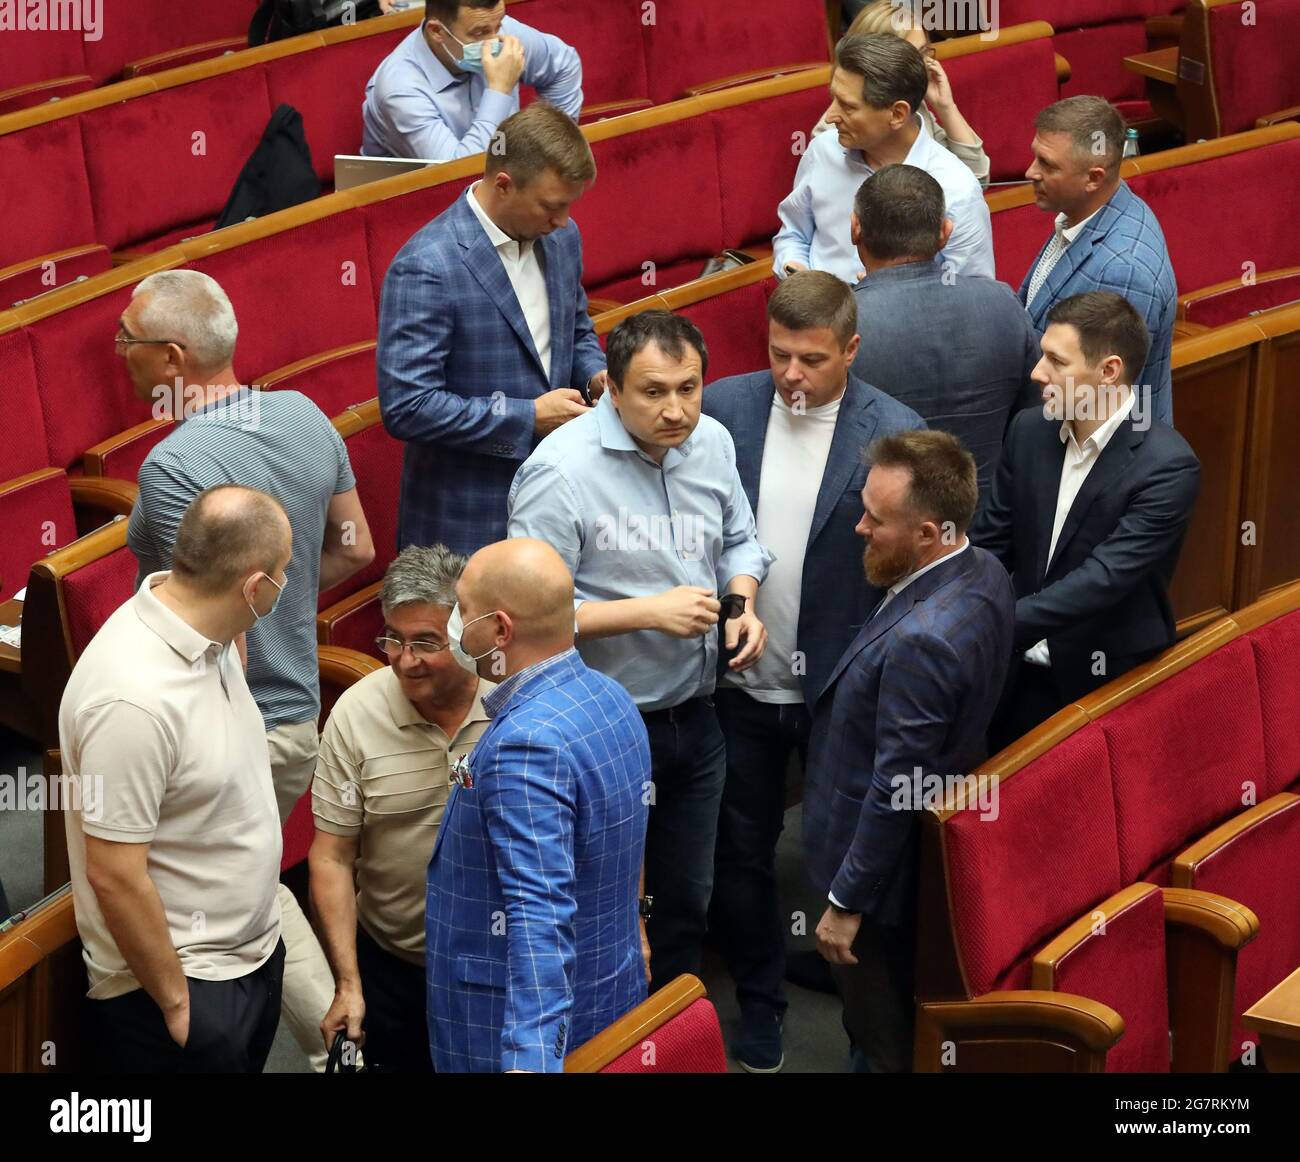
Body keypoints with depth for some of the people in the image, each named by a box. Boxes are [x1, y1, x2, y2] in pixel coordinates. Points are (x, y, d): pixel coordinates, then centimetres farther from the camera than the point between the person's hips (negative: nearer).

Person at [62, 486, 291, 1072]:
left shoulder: (207, 634, -1)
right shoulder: (133, 697, -29)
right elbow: (113, 874, -25)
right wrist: (177, 1002, -18)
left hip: (255, 953, 9)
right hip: (184, 981, -9)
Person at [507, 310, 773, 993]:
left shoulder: (711, 443, 0)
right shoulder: (561, 471, -21)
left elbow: (738, 541, 17)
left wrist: (741, 603, -5)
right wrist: (650, 612, -26)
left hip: (695, 719, 7)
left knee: (686, 903, 21)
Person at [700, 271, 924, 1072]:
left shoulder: (895, 434, -14)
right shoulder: (724, 409, -7)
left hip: (841, 685, -3)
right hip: (739, 678, 3)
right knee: (741, 852, 17)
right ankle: (759, 1002, 37)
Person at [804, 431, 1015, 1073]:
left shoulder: (920, 641, -36)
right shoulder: (985, 572, -8)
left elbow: (895, 792, -29)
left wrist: (845, 902, -17)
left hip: (883, 868, -9)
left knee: (884, 1045, 14)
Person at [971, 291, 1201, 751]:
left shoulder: (1167, 467, -18)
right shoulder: (1030, 429, 1)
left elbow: (1101, 581, -24)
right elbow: (989, 542, 7)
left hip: (1102, 683, -4)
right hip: (1017, 666, 5)